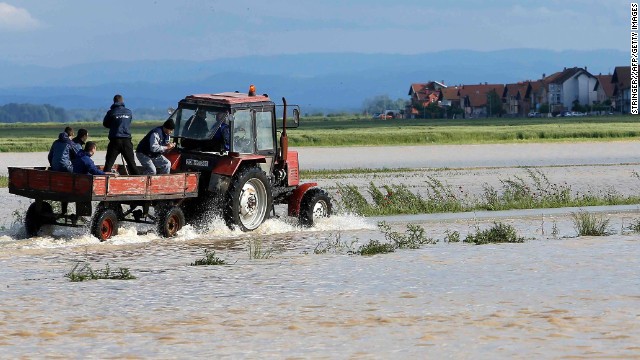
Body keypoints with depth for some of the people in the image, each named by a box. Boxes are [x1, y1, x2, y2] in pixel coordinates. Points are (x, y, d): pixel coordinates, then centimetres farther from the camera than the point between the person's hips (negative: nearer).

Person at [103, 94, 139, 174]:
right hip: (126, 140, 2)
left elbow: (105, 124, 9)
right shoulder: (129, 112, 3)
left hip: (115, 140, -2)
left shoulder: (111, 112, -4)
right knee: (131, 163, 11)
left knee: (109, 163, 0)